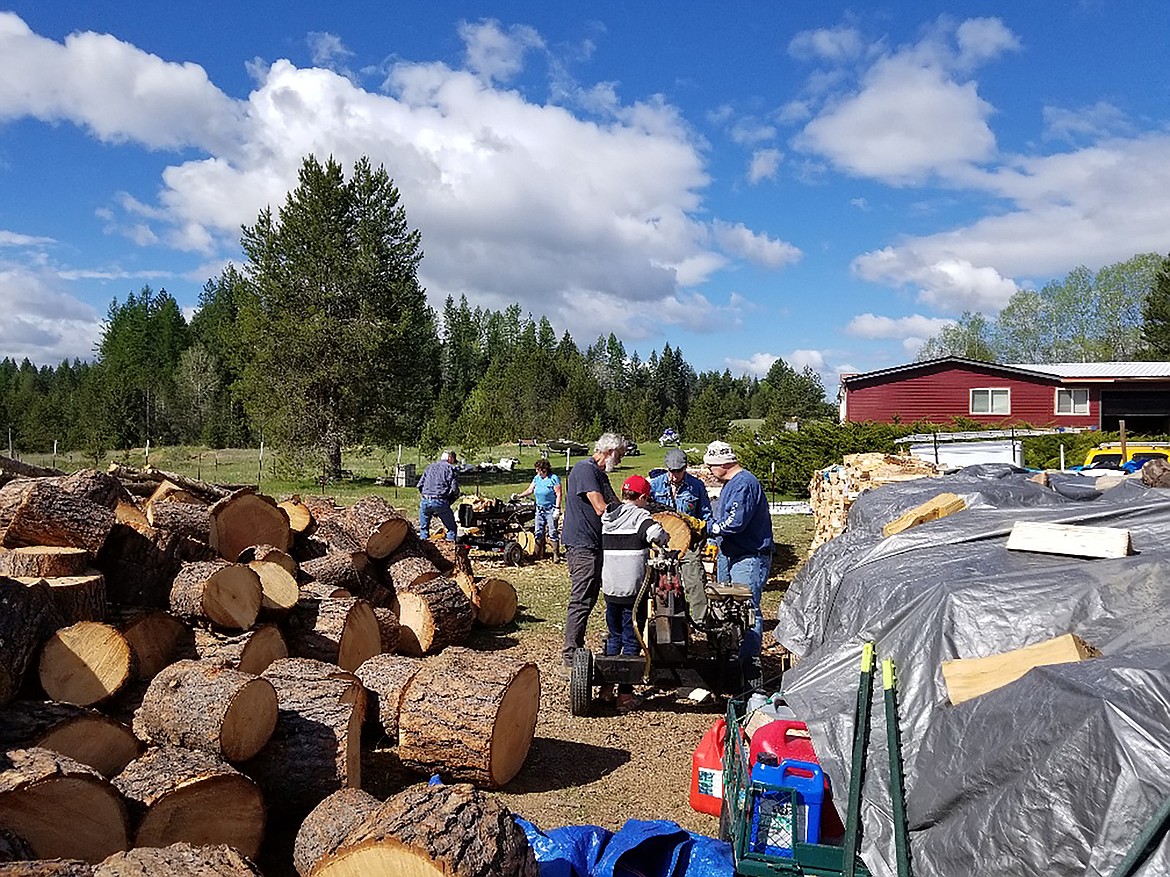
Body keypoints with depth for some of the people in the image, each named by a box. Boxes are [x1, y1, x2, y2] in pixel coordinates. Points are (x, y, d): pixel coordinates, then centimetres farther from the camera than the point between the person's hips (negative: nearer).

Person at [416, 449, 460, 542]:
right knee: (451, 527, 10)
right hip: (440, 502, -4)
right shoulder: (451, 468, 6)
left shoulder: (430, 467, 20)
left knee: (423, 528, 21)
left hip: (425, 501, 4)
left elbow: (420, 485, 15)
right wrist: (449, 502, 14)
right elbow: (454, 489, -2)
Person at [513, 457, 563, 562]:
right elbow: (530, 490, 17)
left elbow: (558, 495, -12)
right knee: (538, 532, 8)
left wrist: (557, 509, -18)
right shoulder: (537, 478, 11)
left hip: (551, 509, -7)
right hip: (539, 509, 7)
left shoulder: (554, 478, -10)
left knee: (553, 532, -7)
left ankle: (556, 555, -1)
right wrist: (518, 496, 6)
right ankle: (539, 555, 16)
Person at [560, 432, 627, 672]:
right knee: (581, 602, -8)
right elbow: (601, 509, -22)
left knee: (589, 599, 14)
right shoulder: (585, 470, -15)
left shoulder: (599, 473, 18)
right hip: (582, 545, -11)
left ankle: (577, 653, 23)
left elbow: (615, 504, 24)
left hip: (594, 546, 11)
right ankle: (570, 659, -4)